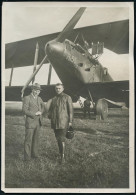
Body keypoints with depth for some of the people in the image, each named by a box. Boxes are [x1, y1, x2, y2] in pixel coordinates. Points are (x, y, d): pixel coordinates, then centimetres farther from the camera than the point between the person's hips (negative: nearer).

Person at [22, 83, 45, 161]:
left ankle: (34, 154, 22)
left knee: (36, 139, 12)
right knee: (28, 139, -2)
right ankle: (27, 156, 5)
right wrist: (35, 113, -15)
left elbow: (43, 106, 29)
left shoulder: (39, 98, 11)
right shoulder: (27, 98, -9)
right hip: (30, 122, -6)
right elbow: (24, 110, -15)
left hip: (38, 122, 6)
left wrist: (41, 112, 10)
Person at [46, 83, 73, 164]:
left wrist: (70, 121, -11)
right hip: (55, 122, 6)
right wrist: (50, 116, 2)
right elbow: (50, 109, 19)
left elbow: (71, 110, -6)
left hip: (63, 122, -5)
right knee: (58, 139, 10)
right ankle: (61, 153, 24)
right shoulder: (53, 99, 14)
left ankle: (63, 157, -5)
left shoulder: (67, 97, -2)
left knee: (62, 138, -11)